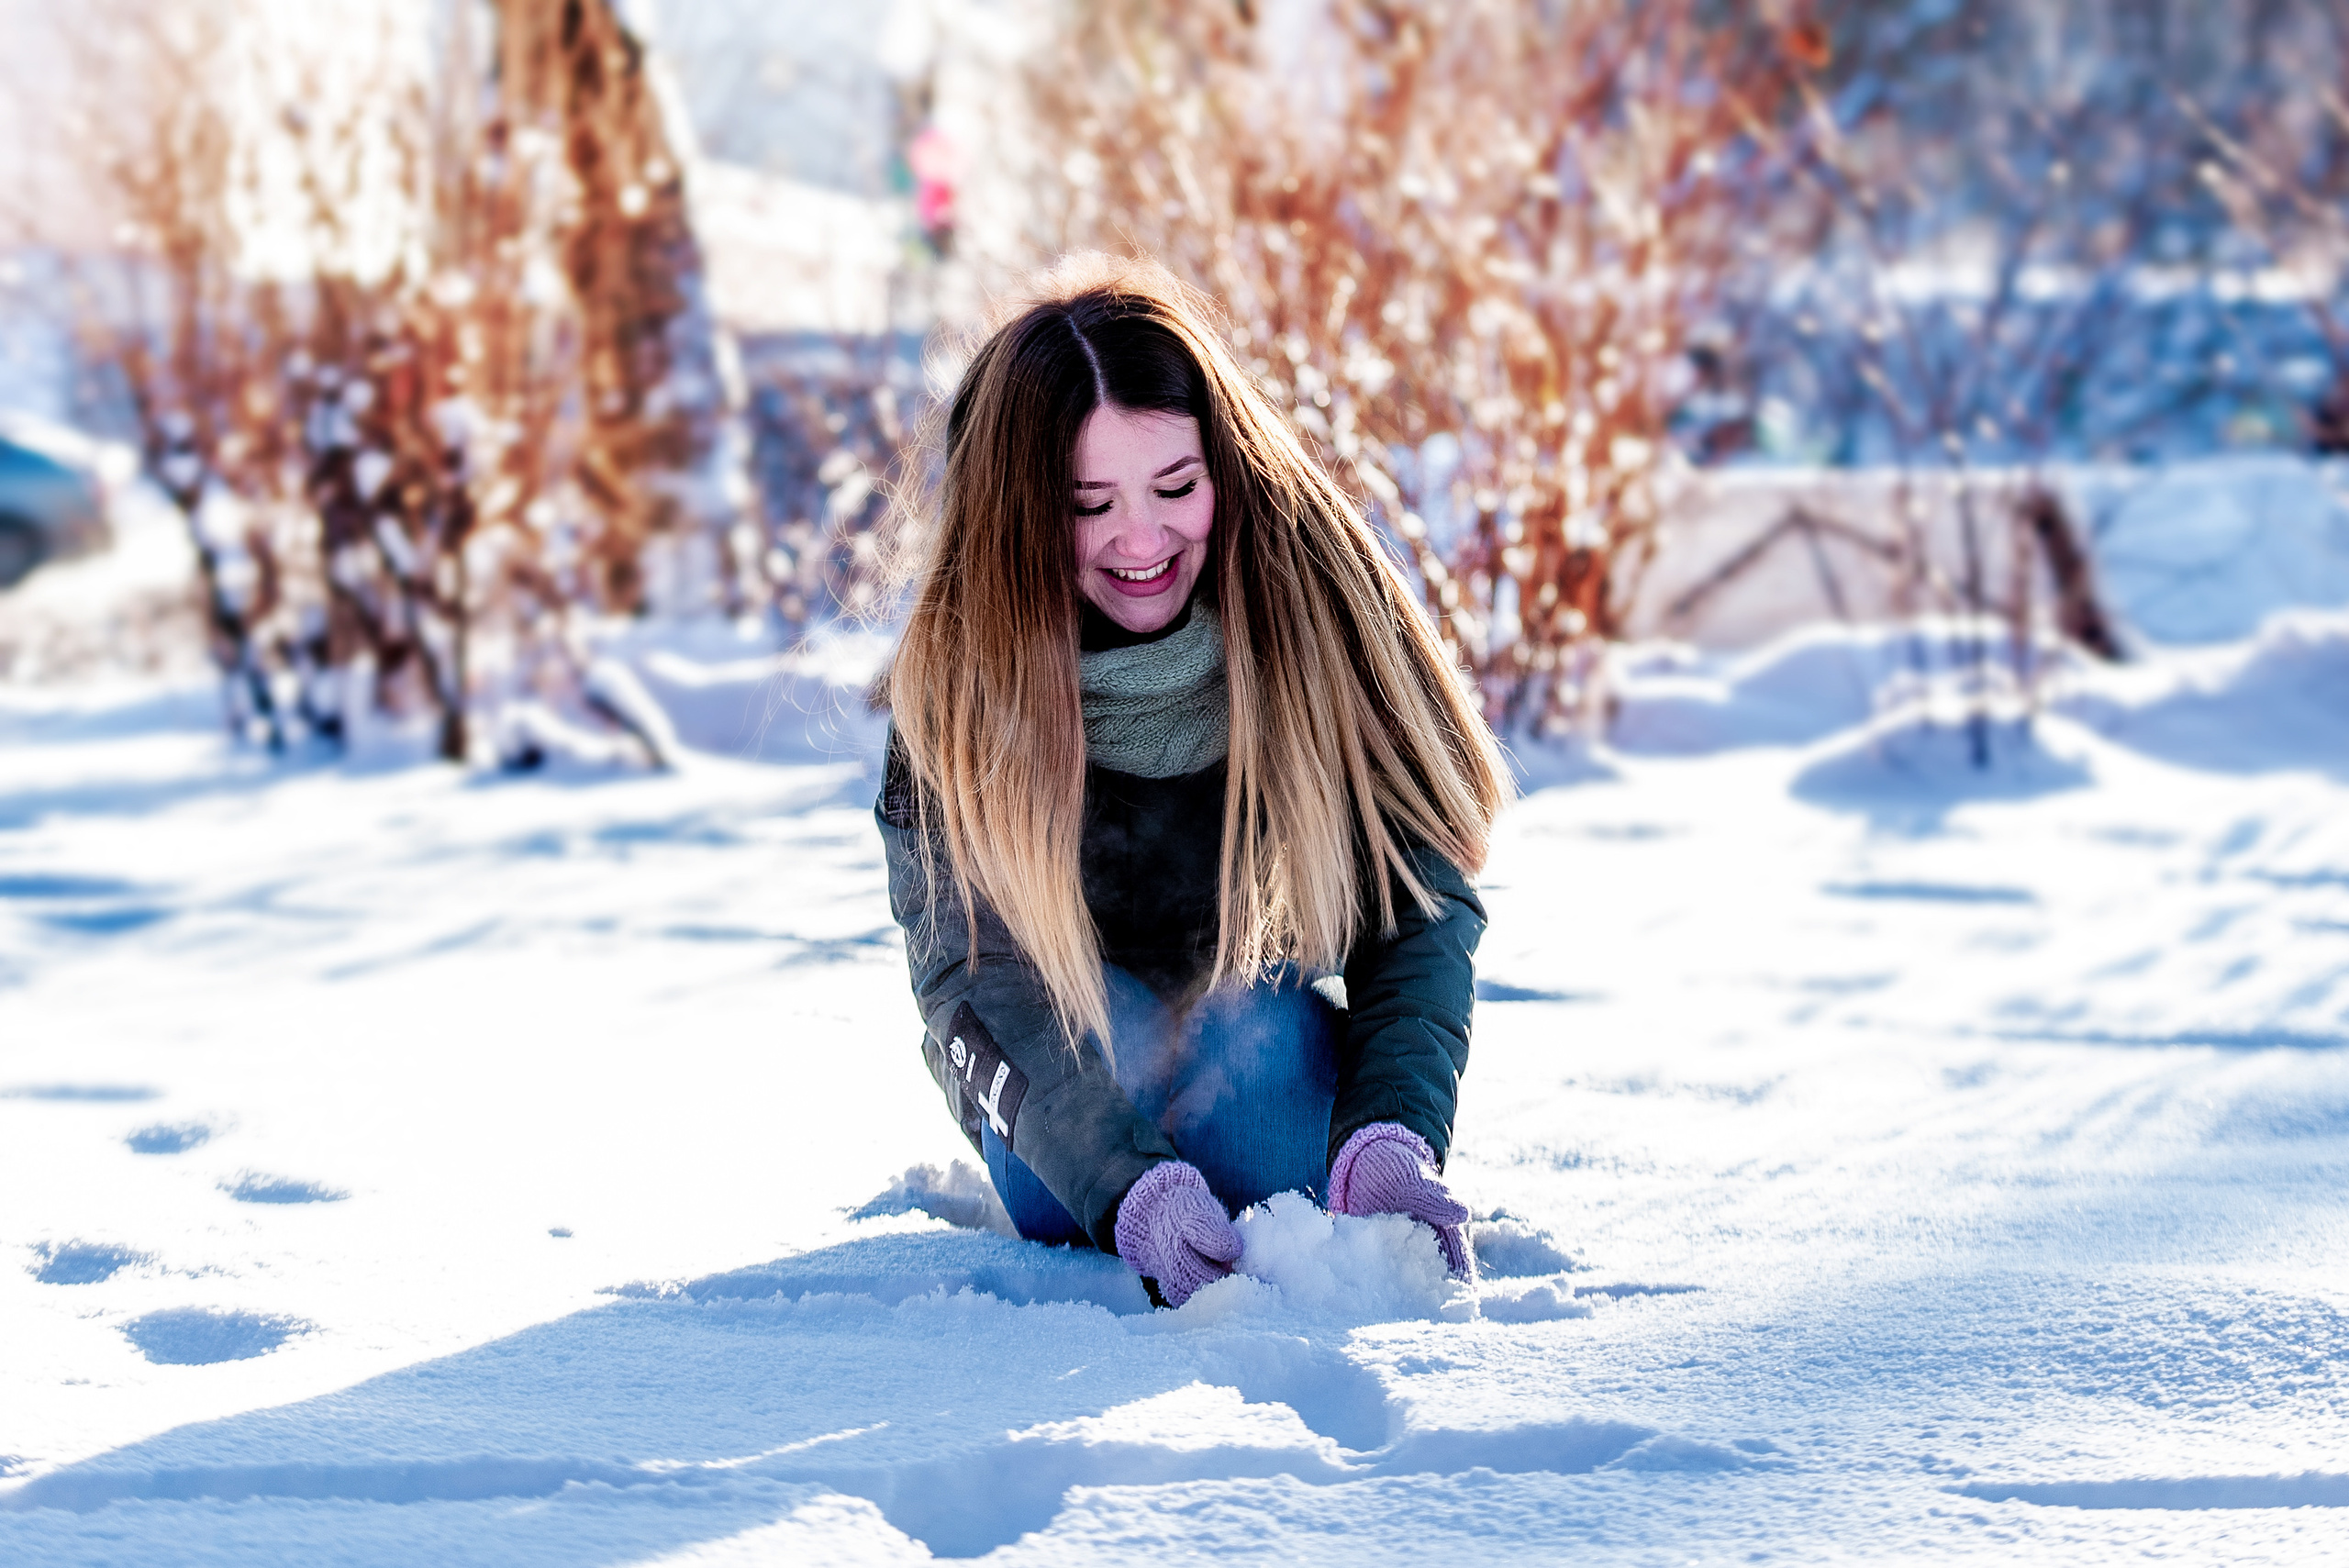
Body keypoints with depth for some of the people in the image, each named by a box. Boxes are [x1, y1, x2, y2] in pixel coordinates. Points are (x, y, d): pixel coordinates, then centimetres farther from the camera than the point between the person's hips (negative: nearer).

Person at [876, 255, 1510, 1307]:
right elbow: (975, 973, -30)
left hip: (1275, 1033, 1)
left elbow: (1420, 904, -23)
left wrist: (1393, 1139, -41)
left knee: (1264, 1030, -31)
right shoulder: (958, 670, -24)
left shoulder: (1321, 591, -23)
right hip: (1053, 1061, 0)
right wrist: (1128, 1190, -47)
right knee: (1089, 1021, -32)